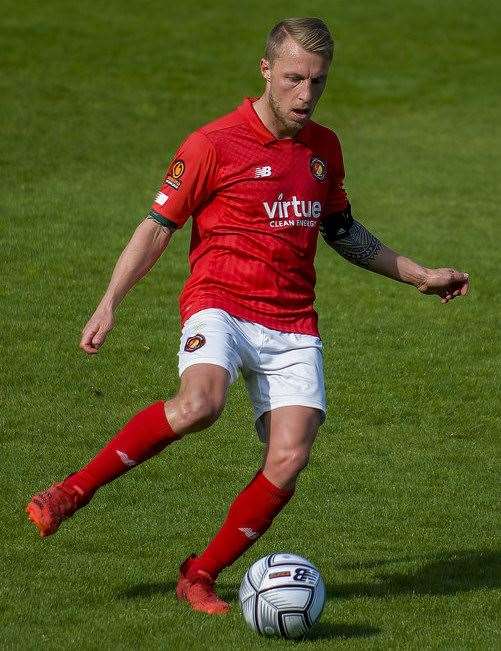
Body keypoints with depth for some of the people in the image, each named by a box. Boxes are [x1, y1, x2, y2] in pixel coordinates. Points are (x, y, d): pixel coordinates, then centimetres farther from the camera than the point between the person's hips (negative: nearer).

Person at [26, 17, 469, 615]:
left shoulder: (324, 148, 13)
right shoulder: (214, 145, -4)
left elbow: (342, 231, 29)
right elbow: (157, 228, -1)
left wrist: (419, 275, 31)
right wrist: (109, 304, -9)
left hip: (293, 326, 5)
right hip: (221, 303, -5)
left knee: (288, 459, -14)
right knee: (200, 402, -35)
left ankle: (201, 576, 2)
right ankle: (74, 490, -18)